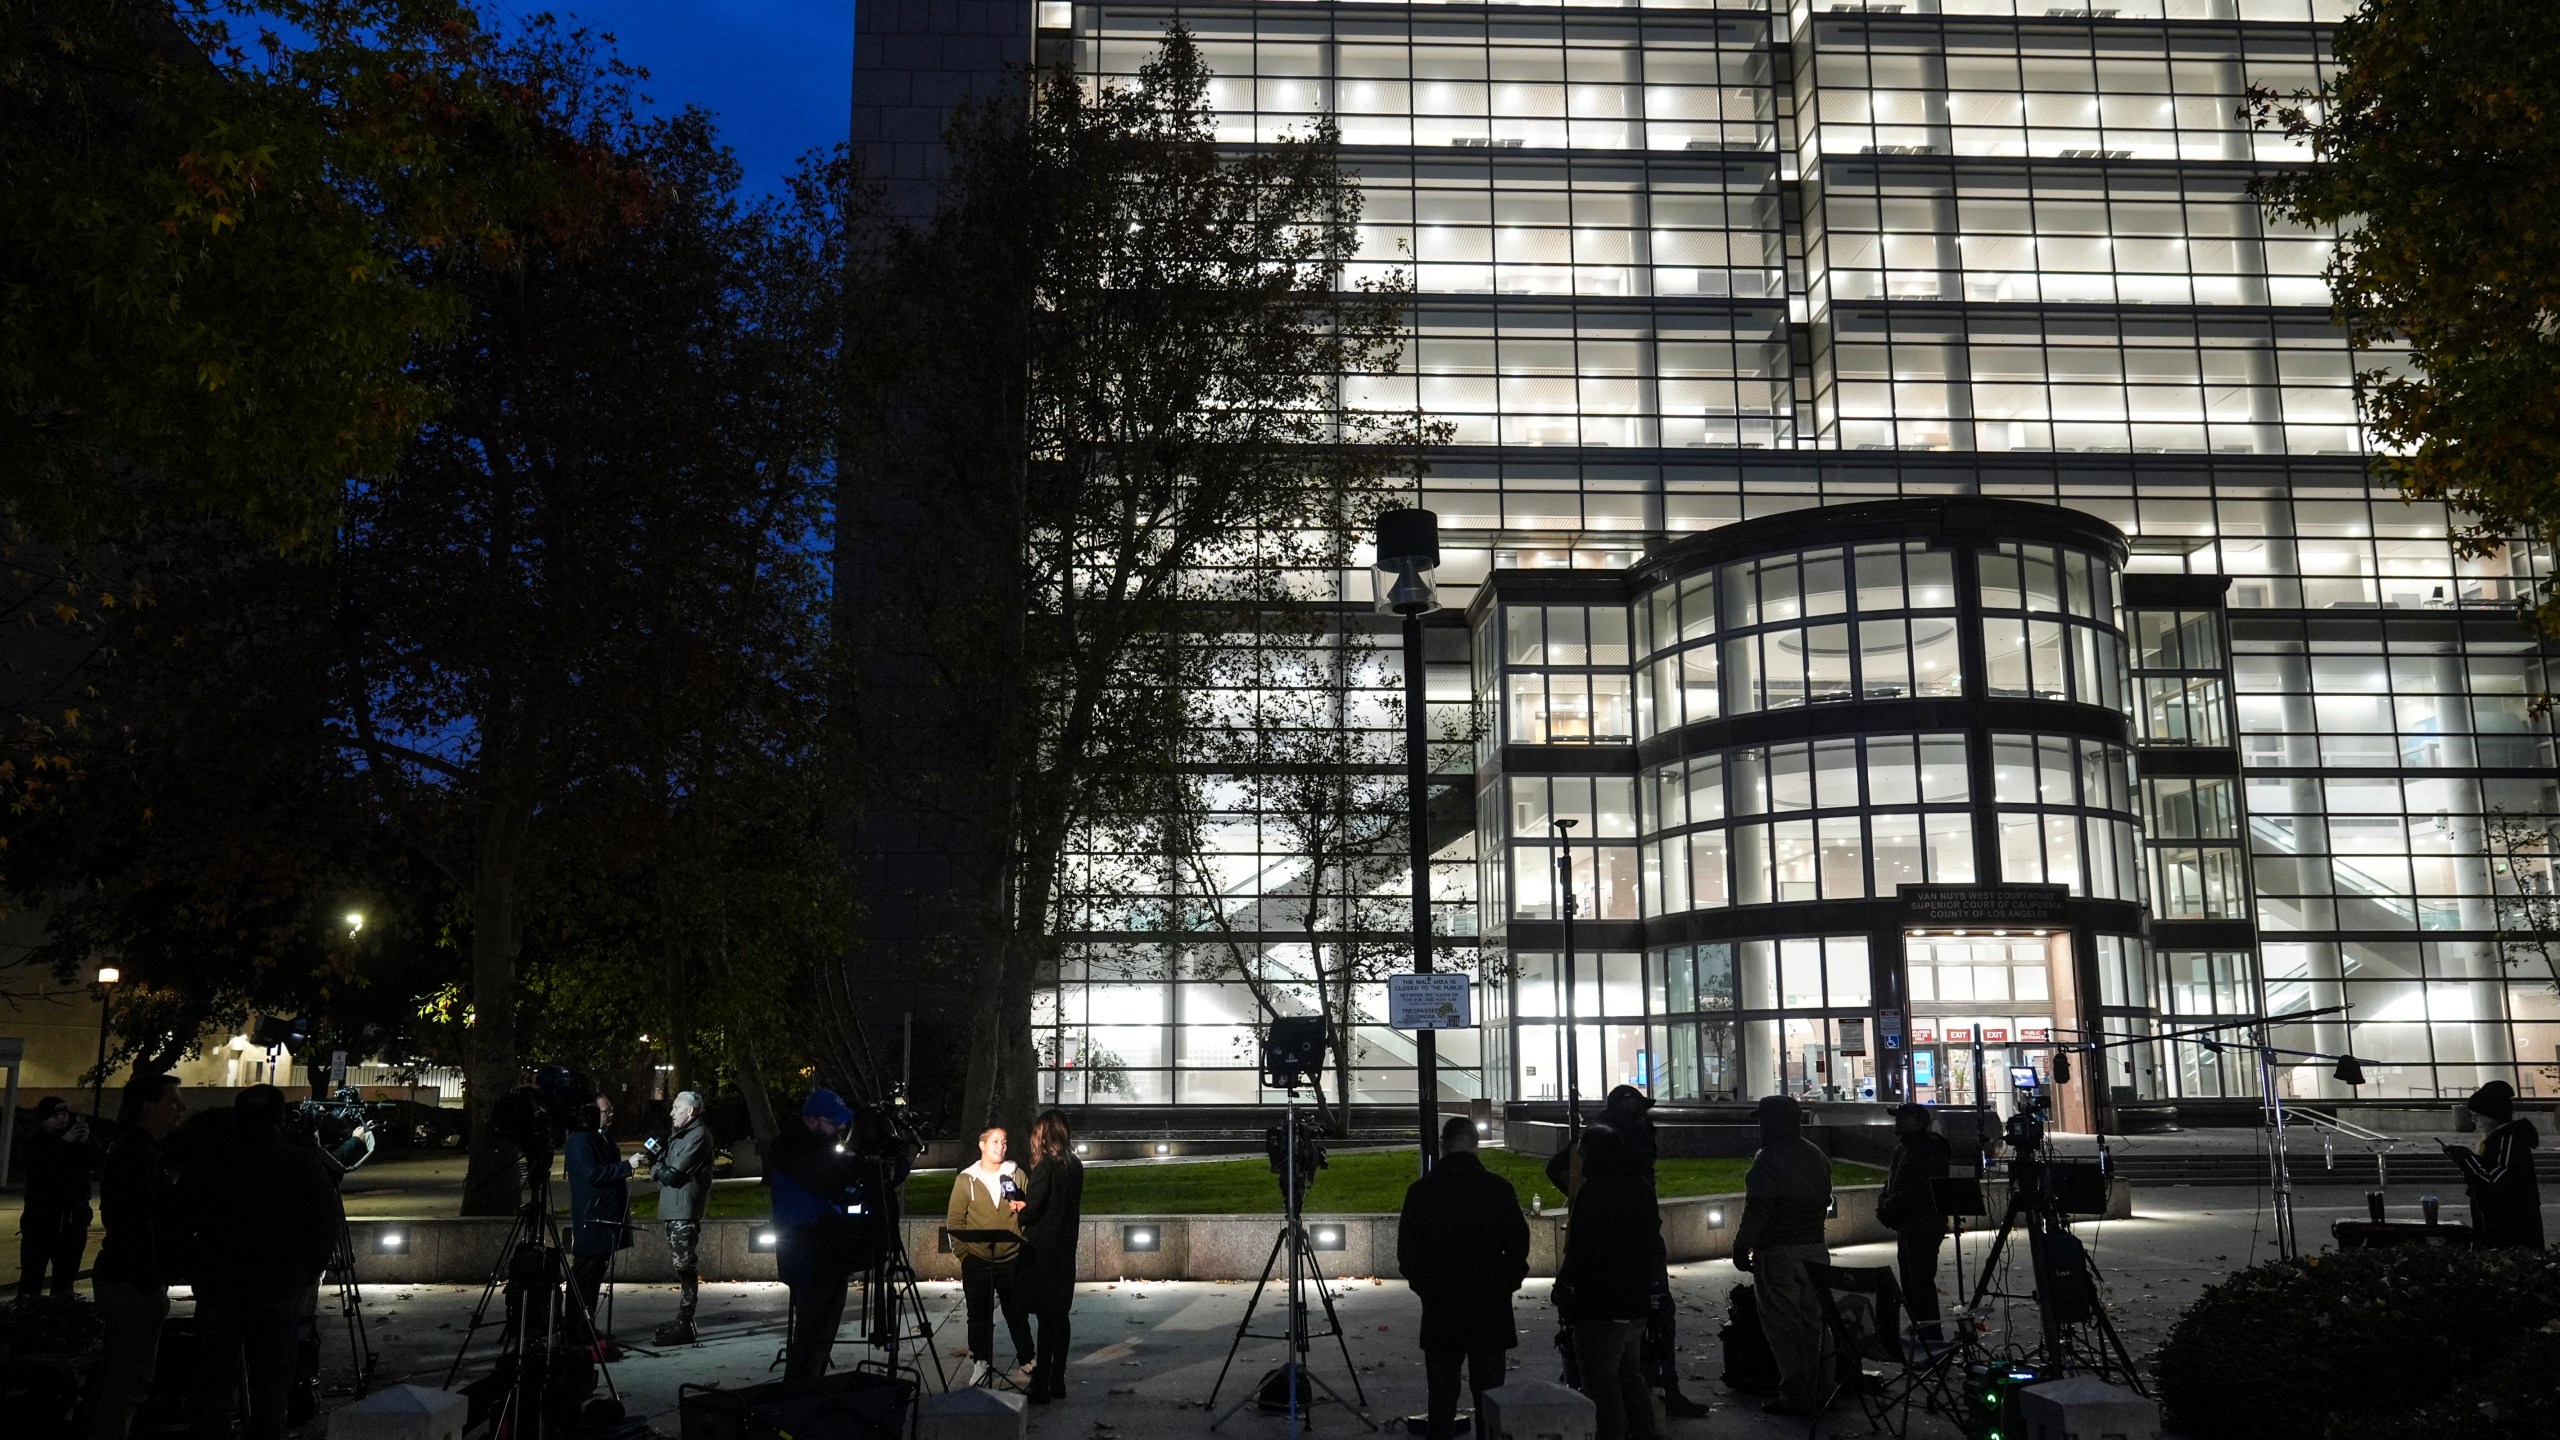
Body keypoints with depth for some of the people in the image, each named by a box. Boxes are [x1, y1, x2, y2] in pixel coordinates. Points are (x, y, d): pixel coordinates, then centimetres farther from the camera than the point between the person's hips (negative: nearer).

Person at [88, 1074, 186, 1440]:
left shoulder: (132, 1148, 16)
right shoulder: (139, 1154, -18)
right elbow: (138, 1226, -23)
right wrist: (151, 1284, -22)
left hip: (120, 1277, 11)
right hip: (135, 1283, -11)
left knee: (115, 1372, 18)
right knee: (132, 1378, -8)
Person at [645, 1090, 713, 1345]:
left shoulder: (698, 1135, -13)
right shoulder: (682, 1135, 20)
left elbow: (674, 1174, -17)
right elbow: (667, 1170, 17)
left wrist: (657, 1167, 1)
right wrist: (660, 1167, -4)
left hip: (684, 1210, -10)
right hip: (674, 1209, 10)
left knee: (685, 1266, -9)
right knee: (682, 1266, 14)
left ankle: (684, 1326, -8)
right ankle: (682, 1321, 20)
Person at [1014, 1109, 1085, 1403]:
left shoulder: (1046, 1166, -16)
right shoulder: (1075, 1166, 7)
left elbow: (1032, 1210, -17)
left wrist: (1019, 1212, 5)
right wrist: (1026, 1206, 14)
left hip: (1042, 1251, -7)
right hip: (1065, 1248, 7)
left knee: (1045, 1317, -5)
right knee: (1060, 1315, 13)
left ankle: (1040, 1385, -2)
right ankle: (1057, 1381, 19)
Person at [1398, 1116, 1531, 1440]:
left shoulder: (1420, 1191, -5)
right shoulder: (1499, 1188, -7)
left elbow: (1406, 1254, 0)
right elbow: (1518, 1246, -1)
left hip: (1440, 1307, 0)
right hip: (1490, 1308, 0)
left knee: (1442, 1396, 6)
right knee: (1489, 1396, 6)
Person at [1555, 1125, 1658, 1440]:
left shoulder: (1595, 1192, -20)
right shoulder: (1641, 1187, 9)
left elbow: (1583, 1252, -23)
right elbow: (1653, 1239, 18)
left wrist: (1563, 1285, -9)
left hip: (1600, 1309, -9)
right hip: (1637, 1304, 9)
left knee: (1602, 1386, -1)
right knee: (1631, 1378, 21)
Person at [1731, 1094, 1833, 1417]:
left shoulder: (1768, 1160, -14)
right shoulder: (1817, 1156, 12)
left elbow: (1757, 1209, -18)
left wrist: (1741, 1248, -12)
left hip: (1778, 1253, -8)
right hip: (1815, 1249, 8)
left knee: (1782, 1324, -3)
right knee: (1813, 1320, 13)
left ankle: (1795, 1395, -3)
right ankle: (1819, 1388, 18)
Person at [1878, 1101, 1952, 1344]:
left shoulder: (1929, 1151, -14)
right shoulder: (1903, 1148, 17)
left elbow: (1919, 1191, -22)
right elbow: (1892, 1184, 21)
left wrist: (1889, 1206, -16)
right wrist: (1884, 1204, 2)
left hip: (1923, 1226, -10)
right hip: (1906, 1226, 10)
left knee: (1920, 1281, -12)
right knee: (1909, 1285, 14)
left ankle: (1931, 1337, -11)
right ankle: (1920, 1330, 22)